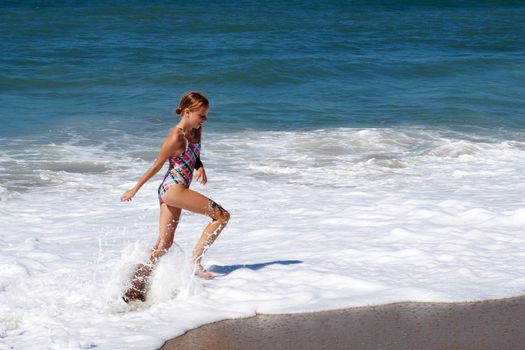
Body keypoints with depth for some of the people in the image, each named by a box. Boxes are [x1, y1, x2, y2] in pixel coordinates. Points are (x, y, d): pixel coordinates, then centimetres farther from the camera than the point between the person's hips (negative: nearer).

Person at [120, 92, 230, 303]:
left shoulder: (197, 132, 11)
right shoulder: (176, 137, -15)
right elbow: (157, 166, -8)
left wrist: (199, 168, -2)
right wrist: (135, 189, 1)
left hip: (169, 192, 9)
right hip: (173, 188, -9)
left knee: (163, 245, 9)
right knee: (222, 215, -10)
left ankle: (136, 287, 10)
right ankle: (195, 261, -9)